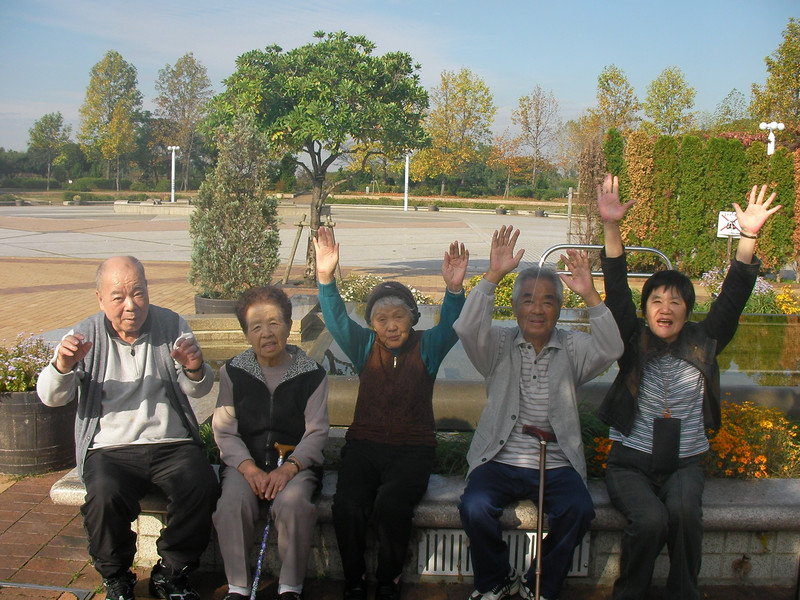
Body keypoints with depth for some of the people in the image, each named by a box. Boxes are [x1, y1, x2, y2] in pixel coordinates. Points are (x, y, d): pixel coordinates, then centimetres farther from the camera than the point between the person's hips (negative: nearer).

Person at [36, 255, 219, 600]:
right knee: (106, 496, -32)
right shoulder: (85, 336, 5)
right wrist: (62, 365, -27)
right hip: (110, 449, -1)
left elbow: (198, 391, 3)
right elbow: (51, 397, -4)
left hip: (172, 443, 1)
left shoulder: (172, 326, 8)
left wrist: (194, 369, -22)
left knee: (201, 487, -27)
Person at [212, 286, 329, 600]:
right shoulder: (233, 372, 9)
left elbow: (316, 433, -1)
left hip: (296, 462, -1)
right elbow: (224, 431, 3)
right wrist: (249, 469, -15)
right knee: (232, 502, -30)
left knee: (293, 503, -32)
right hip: (245, 462, 1)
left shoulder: (311, 374, 5)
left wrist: (288, 469, -18)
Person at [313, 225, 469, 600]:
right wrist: (326, 278, -25)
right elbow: (336, 320, -6)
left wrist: (454, 289, -36)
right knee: (347, 505, -26)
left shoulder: (426, 347, 4)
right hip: (364, 444, 2)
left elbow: (450, 326, -15)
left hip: (412, 448, -2)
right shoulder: (364, 346, 9)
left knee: (391, 502, -30)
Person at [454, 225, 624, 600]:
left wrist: (590, 295, -24)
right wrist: (493, 276, -25)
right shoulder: (499, 345, 5)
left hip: (556, 465, 1)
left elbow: (610, 349, -12)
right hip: (500, 460, -1)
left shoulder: (572, 348, 8)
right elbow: (468, 329, -16)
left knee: (579, 510, -27)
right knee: (475, 508, -28)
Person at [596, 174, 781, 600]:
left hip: (684, 463, 2)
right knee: (650, 519, -29)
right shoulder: (634, 342, 2)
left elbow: (733, 297, -3)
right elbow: (617, 291, -10)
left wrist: (749, 236, -14)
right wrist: (611, 228, -22)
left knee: (684, 512, -30)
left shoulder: (702, 343, 6)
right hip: (630, 461, -1)